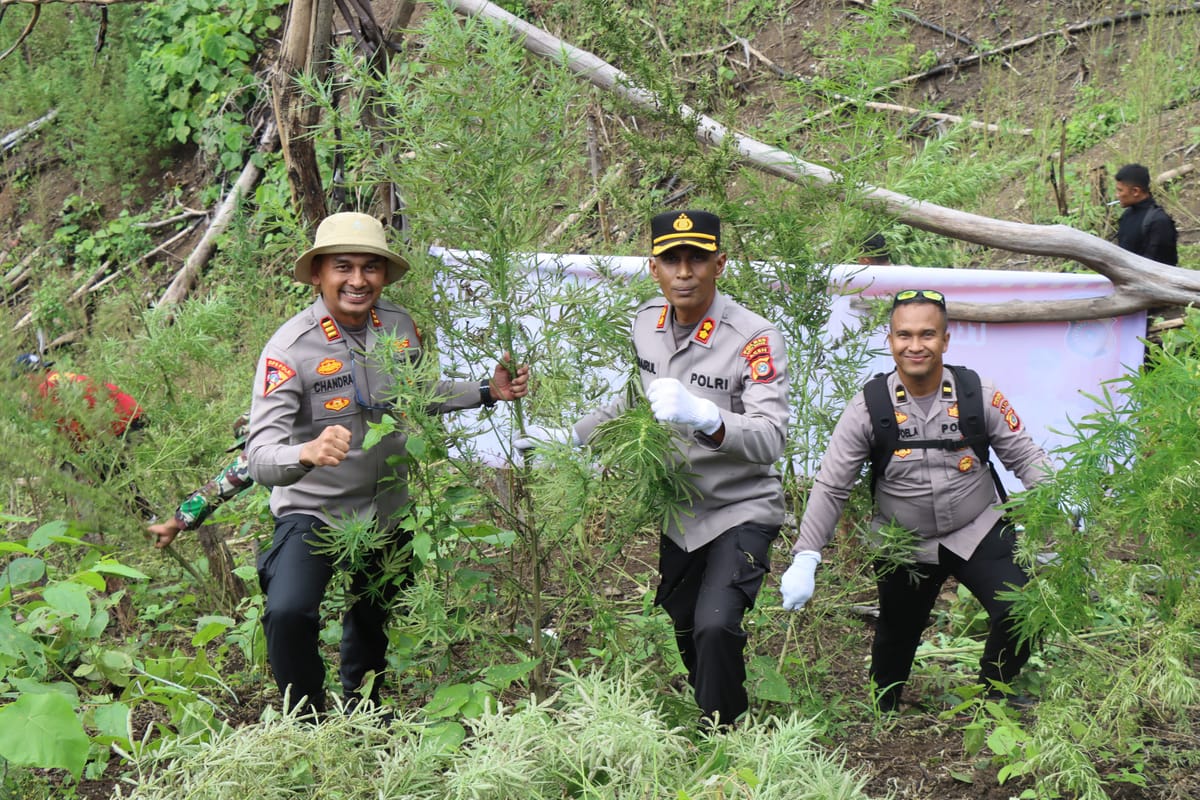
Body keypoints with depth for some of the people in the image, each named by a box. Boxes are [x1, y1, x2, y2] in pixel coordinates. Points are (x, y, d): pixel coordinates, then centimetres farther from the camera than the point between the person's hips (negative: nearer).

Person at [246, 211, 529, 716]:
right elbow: (260, 458, -32)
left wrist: (489, 392, 2)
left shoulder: (400, 327, -7)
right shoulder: (290, 349, -25)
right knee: (288, 614, -29)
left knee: (372, 623, 25)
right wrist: (307, 452, -53)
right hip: (313, 514, -5)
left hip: (386, 513, 5)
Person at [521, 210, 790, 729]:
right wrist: (569, 437, 10)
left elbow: (770, 439, -31)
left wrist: (703, 416, -47)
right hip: (678, 511, 7)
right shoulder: (646, 323, -1)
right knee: (675, 629, 18)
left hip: (741, 511, -7)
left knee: (715, 626, -24)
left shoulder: (755, 339, -22)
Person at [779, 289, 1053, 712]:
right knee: (897, 634, 15)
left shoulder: (979, 395, -11)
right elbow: (830, 487, -10)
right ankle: (881, 716, 45)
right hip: (904, 546, 0)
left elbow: (1026, 458, -3)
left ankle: (993, 700, 10)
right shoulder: (869, 407, -12)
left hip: (978, 533, 0)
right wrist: (805, 558, -19)